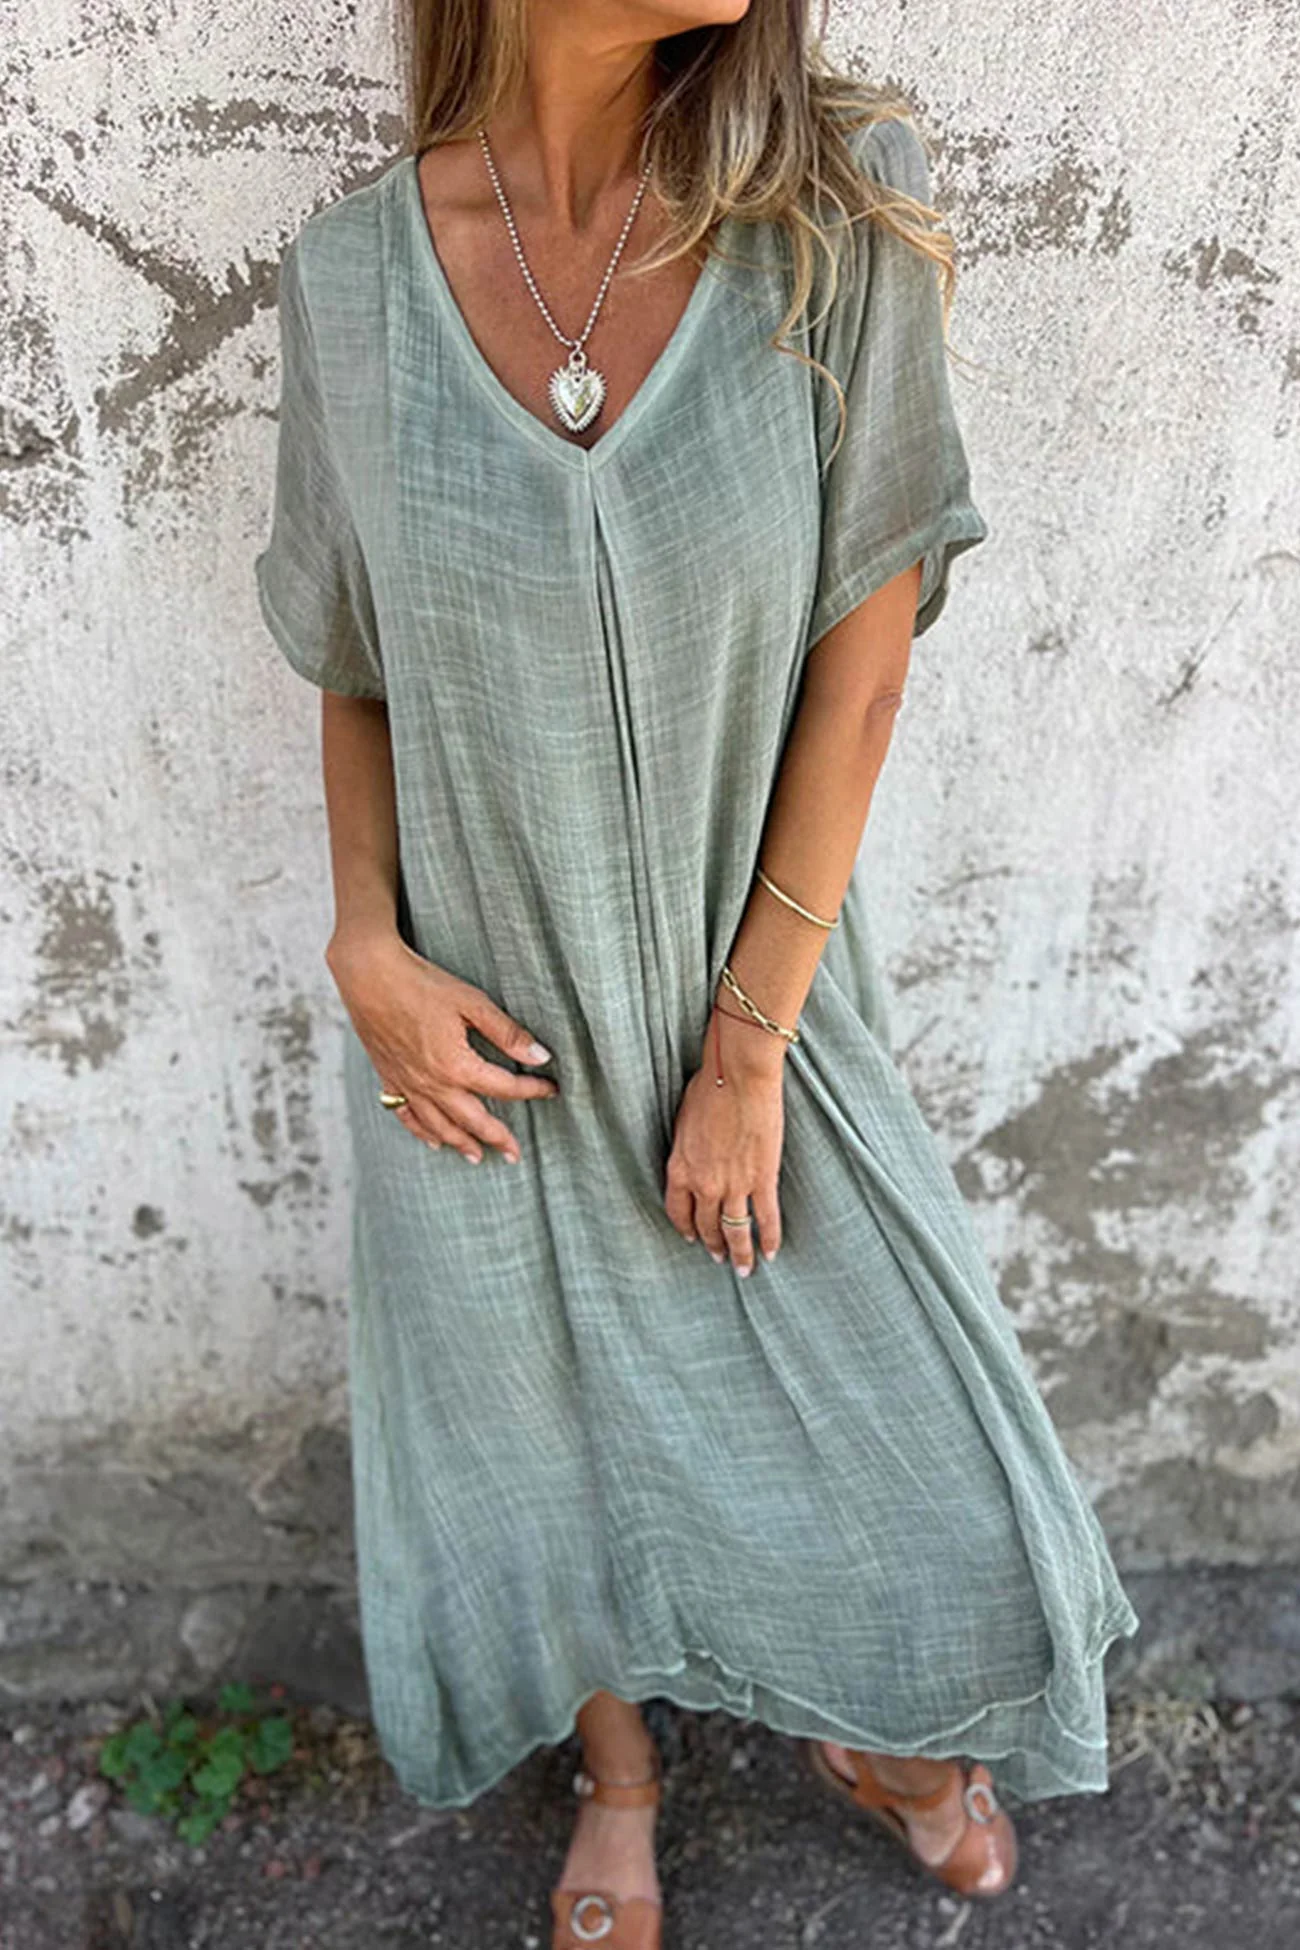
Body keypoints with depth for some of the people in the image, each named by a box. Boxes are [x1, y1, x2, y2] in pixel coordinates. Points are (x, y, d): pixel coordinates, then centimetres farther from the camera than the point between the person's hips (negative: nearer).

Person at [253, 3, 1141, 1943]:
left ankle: (875, 1721, 52)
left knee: (897, 1406, 14)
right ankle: (618, 1777, 53)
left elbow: (861, 667, -12)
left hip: (752, 979, 0)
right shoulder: (353, 273, -8)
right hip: (480, 1014, 1)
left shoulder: (839, 205, -13)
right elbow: (356, 672, 2)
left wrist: (750, 1044, -11)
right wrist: (369, 947, -12)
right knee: (543, 1416, 20)